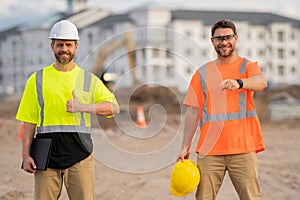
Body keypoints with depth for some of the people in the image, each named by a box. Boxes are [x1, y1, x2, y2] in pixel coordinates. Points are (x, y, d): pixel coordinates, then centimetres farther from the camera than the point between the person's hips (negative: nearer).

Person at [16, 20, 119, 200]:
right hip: (46, 156, 0)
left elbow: (114, 107, -2)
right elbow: (29, 122, 7)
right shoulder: (37, 80, 9)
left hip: (80, 156, 0)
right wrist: (26, 155, 0)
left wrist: (83, 107, -16)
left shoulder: (89, 80, 9)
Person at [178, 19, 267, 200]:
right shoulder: (202, 73, 12)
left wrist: (239, 83, -38)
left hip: (243, 148, -1)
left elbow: (262, 82, -17)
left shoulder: (248, 66, 7)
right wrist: (186, 146, 1)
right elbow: (193, 111, 9)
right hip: (209, 150, 2)